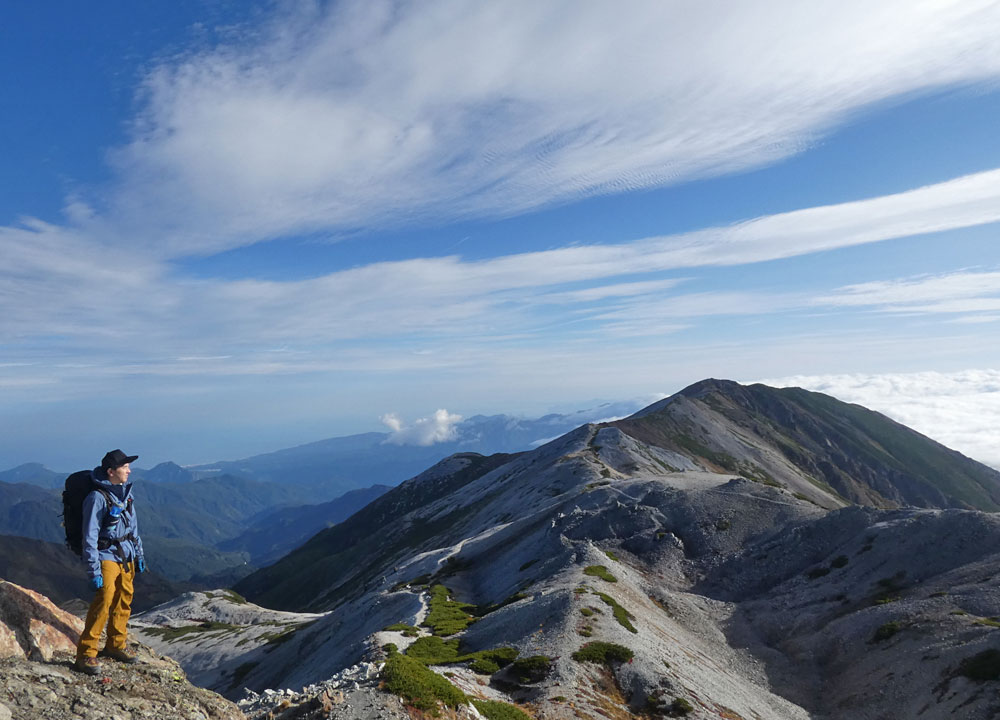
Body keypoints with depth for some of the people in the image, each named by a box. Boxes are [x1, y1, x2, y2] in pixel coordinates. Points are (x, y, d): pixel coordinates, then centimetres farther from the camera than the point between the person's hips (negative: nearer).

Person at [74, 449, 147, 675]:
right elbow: (90, 538, -17)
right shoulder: (97, 498, -18)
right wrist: (94, 571, -18)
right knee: (103, 602, -13)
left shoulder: (125, 491, 6)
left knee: (124, 602, 12)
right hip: (106, 556, -7)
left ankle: (116, 646, 27)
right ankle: (86, 654, 0)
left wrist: (139, 555, 18)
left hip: (126, 556, 7)